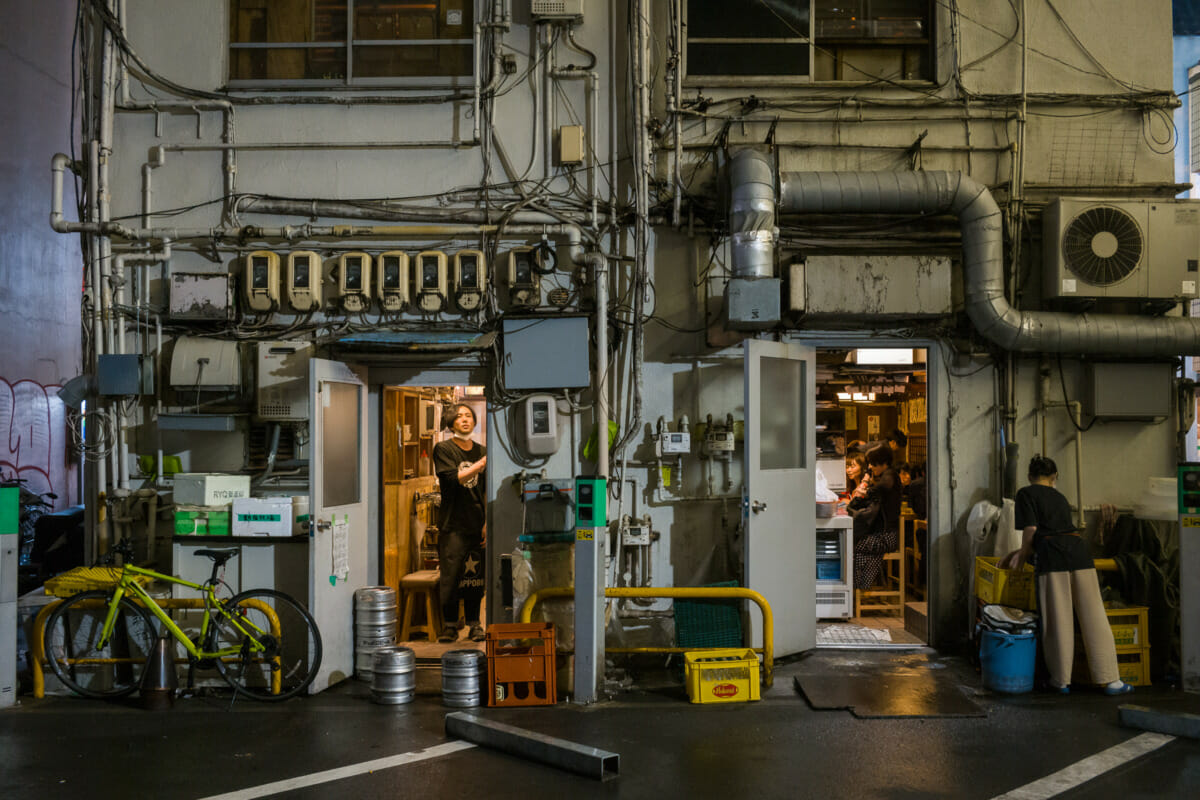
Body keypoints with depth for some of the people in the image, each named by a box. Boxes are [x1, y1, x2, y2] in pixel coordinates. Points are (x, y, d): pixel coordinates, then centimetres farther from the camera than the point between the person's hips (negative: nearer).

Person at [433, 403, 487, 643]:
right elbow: (452, 479, -14)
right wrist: (479, 465, -20)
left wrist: (488, 523, 7)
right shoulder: (443, 449, 1)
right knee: (450, 576, -4)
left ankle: (474, 624, 15)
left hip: (478, 524, 4)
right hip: (454, 524, -3)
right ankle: (449, 625, 7)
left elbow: (487, 492, 14)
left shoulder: (482, 451, 13)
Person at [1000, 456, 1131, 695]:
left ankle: (1061, 680, 10)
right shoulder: (1059, 497, 26)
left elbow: (1030, 531, -1)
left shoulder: (1026, 494, 8)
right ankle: (1111, 680, 5)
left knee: (1058, 619, 2)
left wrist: (1022, 557, 14)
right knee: (1093, 617, 5)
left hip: (1053, 555, -5)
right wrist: (1028, 552, 44)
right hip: (1078, 548, 5)